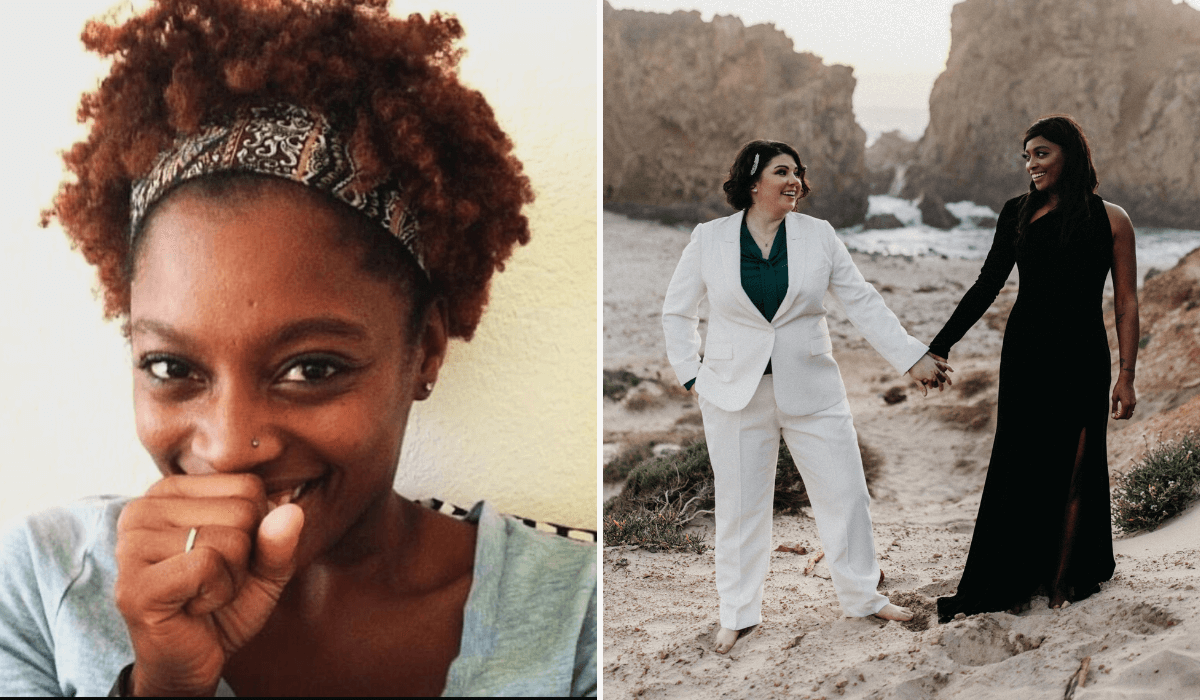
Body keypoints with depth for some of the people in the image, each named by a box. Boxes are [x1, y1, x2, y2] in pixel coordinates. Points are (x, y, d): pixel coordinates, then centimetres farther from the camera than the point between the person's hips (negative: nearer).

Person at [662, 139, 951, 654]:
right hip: (736, 394, -1)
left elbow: (863, 303, 2)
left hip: (810, 391, 2)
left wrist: (913, 359, -4)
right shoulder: (709, 239, -1)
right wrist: (691, 373, 1)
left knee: (845, 492, 6)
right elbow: (677, 311, 9)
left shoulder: (818, 235, 1)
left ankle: (862, 597, 26)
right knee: (740, 506, 7)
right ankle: (738, 615, 22)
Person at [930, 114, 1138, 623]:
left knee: (1073, 469, 5)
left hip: (1081, 358, -2)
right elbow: (987, 285, 7)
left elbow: (1126, 303, -1)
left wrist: (1126, 375, -7)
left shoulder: (1110, 220, -2)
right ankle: (1004, 584, 17)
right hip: (1025, 354, 2)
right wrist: (940, 345, 2)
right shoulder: (1018, 214, 5)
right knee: (1017, 468, 6)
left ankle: (1069, 579, 21)